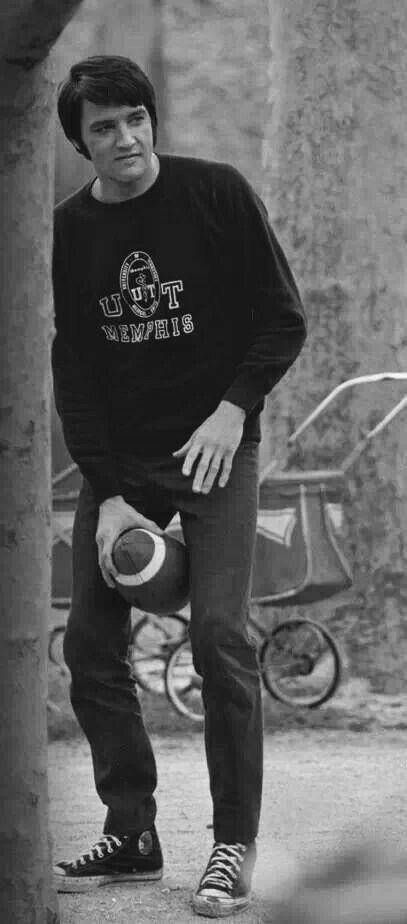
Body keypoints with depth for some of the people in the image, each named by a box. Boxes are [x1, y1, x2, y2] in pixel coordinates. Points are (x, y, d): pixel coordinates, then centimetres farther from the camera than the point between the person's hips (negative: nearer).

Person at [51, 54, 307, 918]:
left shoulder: (216, 193, -6)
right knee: (91, 642, -1)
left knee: (219, 636, -14)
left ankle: (236, 842, -6)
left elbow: (284, 318, -2)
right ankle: (132, 832, 11)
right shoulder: (69, 231, 2)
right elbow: (73, 369, 1)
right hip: (117, 459, 4)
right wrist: (109, 494, -8)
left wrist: (234, 408, -16)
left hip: (212, 448, -4)